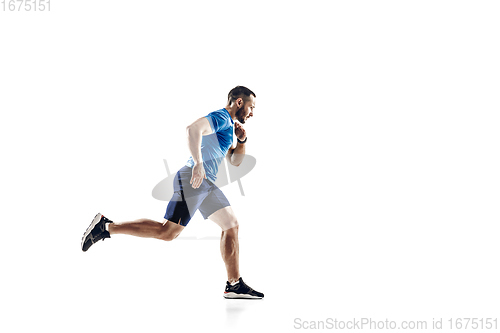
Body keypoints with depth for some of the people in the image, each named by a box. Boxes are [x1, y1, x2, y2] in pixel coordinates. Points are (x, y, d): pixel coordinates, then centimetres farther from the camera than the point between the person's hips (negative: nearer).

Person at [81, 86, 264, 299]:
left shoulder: (227, 125, 24)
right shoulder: (221, 117, -8)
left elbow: (235, 161, 32)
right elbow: (193, 128, -27)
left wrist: (242, 140, 15)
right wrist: (198, 163, -29)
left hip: (206, 185, 11)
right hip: (192, 180, -11)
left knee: (231, 225, 7)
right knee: (167, 232, -15)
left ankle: (235, 285, 10)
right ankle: (106, 227, -7)